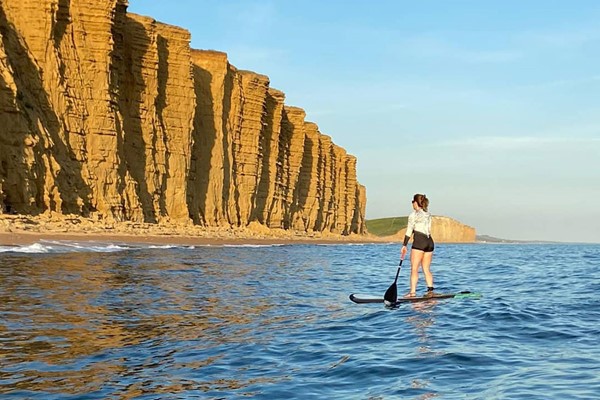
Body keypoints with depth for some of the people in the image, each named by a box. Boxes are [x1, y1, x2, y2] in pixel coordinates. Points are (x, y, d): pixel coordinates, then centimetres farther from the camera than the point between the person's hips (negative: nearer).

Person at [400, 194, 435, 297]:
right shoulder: (428, 214, 16)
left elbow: (409, 231, -7)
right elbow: (429, 230, 17)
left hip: (419, 242, -7)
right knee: (426, 269, 11)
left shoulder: (414, 214, -4)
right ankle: (430, 290, 1)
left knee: (414, 268, -5)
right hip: (430, 241, 7)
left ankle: (412, 292, -12)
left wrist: (404, 246, -5)